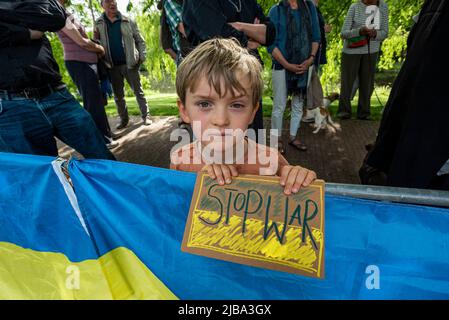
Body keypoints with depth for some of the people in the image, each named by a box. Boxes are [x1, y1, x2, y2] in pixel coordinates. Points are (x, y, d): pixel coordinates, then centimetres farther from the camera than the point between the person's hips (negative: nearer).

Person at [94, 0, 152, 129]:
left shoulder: (127, 21, 4)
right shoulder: (98, 24, 7)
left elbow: (140, 40, 5)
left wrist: (142, 57, -5)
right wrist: (96, 39, -12)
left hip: (130, 64, -2)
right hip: (113, 66, 2)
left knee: (138, 91, 3)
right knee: (118, 95, 8)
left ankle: (145, 116, 11)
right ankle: (124, 119, 19)